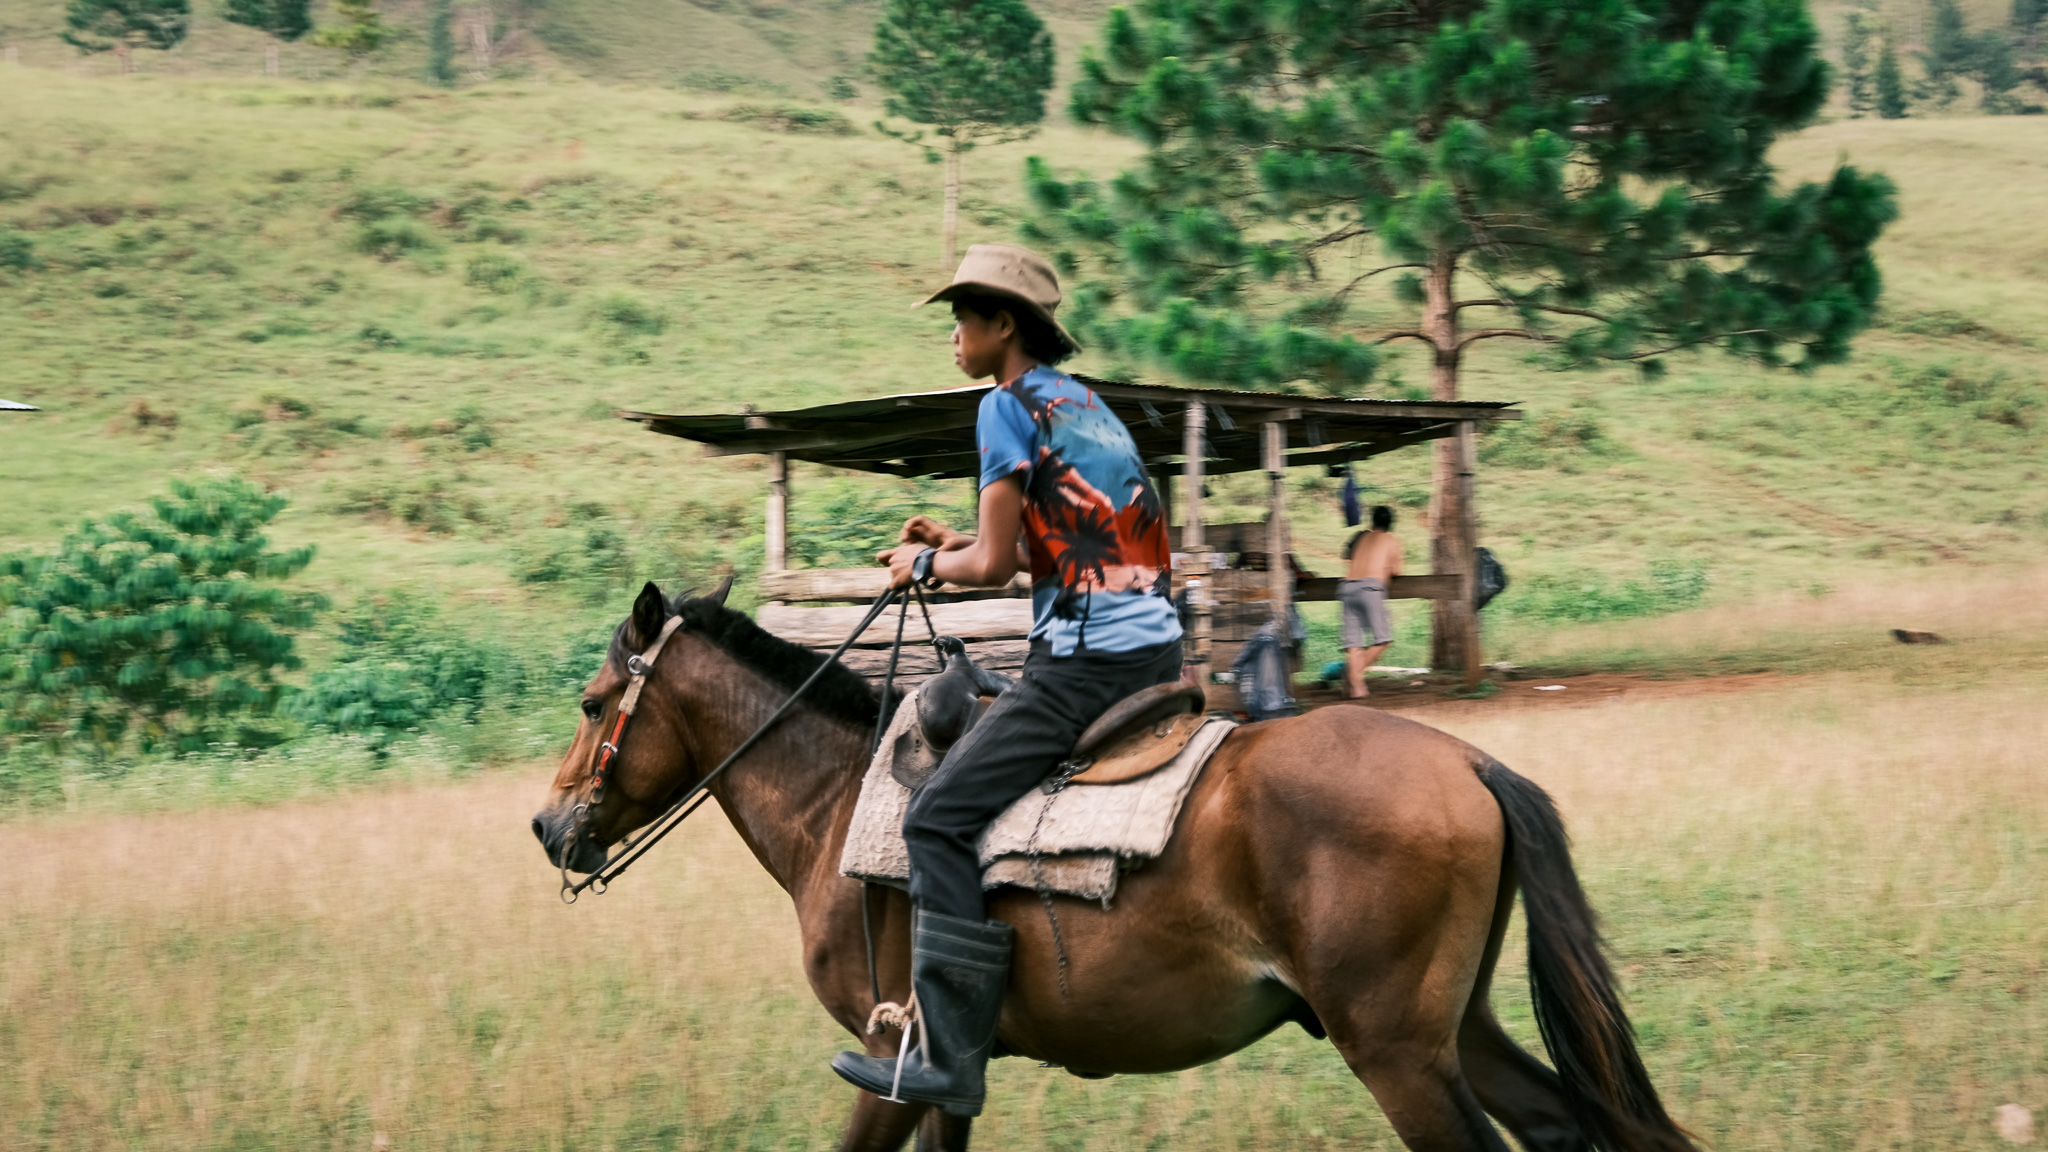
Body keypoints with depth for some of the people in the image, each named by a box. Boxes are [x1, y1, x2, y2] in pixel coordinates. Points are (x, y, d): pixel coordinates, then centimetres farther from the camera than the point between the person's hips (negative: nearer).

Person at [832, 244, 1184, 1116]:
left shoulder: (1009, 406, -6)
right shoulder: (1086, 404, 21)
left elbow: (996, 565, -9)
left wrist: (926, 566, 9)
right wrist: (959, 543, 23)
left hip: (1086, 658, -10)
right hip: (1154, 649, 10)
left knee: (941, 821, -8)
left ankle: (948, 1059, -14)